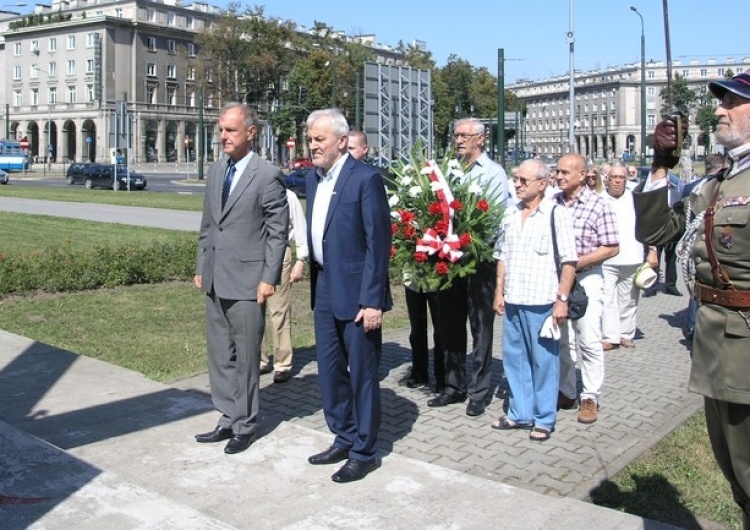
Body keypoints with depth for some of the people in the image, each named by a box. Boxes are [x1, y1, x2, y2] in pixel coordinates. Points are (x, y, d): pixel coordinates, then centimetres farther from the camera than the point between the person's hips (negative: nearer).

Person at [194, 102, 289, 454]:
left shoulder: (268, 176, -10)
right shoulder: (215, 171, 12)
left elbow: (278, 232, -11)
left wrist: (269, 279, -14)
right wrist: (201, 268, 14)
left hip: (246, 281, -7)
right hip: (215, 280, 7)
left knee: (246, 357, 4)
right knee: (220, 355, 14)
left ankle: (245, 425, 18)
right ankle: (228, 419, 27)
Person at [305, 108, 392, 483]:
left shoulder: (365, 179, -14)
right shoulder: (313, 178, 10)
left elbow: (378, 243, -16)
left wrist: (372, 300, -19)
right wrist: (312, 276, 11)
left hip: (355, 292, -8)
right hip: (324, 288, 8)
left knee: (362, 373, 4)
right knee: (329, 370, 15)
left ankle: (364, 452, 18)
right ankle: (343, 439, 32)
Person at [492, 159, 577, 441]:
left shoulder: (556, 214, -8)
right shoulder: (511, 213, 10)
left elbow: (569, 261, -9)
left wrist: (562, 299, -12)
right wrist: (499, 291, 11)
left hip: (541, 302, -6)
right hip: (512, 301, 6)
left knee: (543, 360, 5)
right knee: (514, 358, 13)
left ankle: (544, 419, 18)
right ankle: (520, 413, 27)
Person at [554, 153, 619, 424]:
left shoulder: (598, 206, -8)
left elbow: (612, 248, -8)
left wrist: (579, 262, -16)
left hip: (585, 278, -4)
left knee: (589, 341, -1)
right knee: (556, 338, 12)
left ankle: (590, 397, 11)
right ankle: (565, 391, 27)